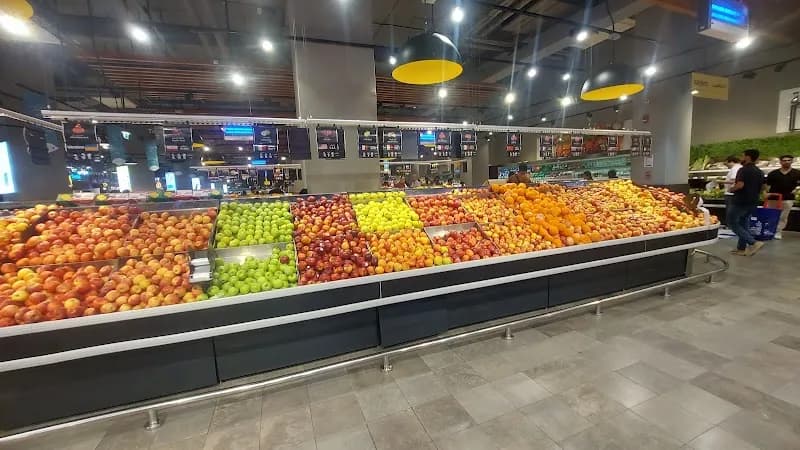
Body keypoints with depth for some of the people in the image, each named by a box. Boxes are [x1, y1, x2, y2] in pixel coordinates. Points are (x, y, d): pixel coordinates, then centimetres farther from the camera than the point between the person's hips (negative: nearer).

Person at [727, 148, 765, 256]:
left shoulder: (744, 170, -15)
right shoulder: (760, 172, 13)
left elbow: (740, 185, -26)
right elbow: (762, 188, 19)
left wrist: (731, 189, -7)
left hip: (740, 202, -9)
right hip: (753, 202, 9)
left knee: (732, 223, 0)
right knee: (744, 224, 14)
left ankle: (753, 242, -12)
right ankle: (741, 248, 16)